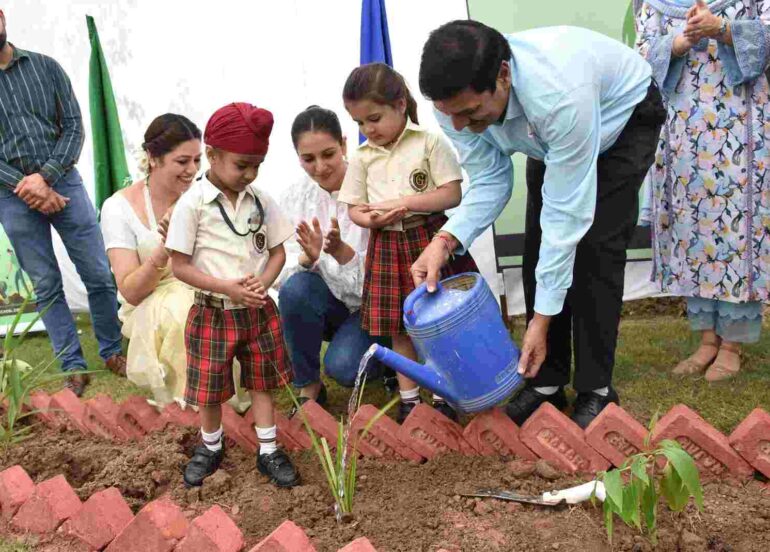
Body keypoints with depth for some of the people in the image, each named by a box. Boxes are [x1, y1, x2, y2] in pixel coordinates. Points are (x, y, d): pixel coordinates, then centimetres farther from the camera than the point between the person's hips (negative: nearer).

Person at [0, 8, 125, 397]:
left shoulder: (45, 67, 4)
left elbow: (73, 126, 0)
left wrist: (46, 175, -13)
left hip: (63, 181, 1)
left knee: (99, 275, 5)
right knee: (46, 287, 6)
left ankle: (112, 352, 22)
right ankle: (74, 369, 15)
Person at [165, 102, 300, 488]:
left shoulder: (260, 201, -1)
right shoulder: (192, 204, -14)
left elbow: (277, 252, 6)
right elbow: (180, 267, -13)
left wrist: (263, 283, -14)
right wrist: (227, 288, -20)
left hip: (259, 310, 3)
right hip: (213, 313, -3)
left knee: (261, 381, 13)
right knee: (210, 387, 11)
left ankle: (268, 451, 25)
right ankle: (211, 446, 35)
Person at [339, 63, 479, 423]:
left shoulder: (430, 142, -5)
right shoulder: (363, 157, 6)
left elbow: (452, 194, -10)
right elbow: (354, 208, 9)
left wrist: (404, 202, -19)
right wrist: (371, 219, -14)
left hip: (430, 238, -3)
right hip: (388, 245, 3)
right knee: (400, 328, 8)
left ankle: (443, 397, 19)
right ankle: (408, 399, 22)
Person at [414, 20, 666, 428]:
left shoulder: (559, 94, -46)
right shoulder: (456, 99, -29)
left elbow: (567, 212, -39)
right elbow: (489, 181, -16)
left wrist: (542, 317, -35)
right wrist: (446, 241, -35)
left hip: (622, 117, -5)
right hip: (549, 137, 5)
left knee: (594, 248, -15)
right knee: (539, 250, -4)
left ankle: (596, 390, -3)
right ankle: (547, 382, 7)